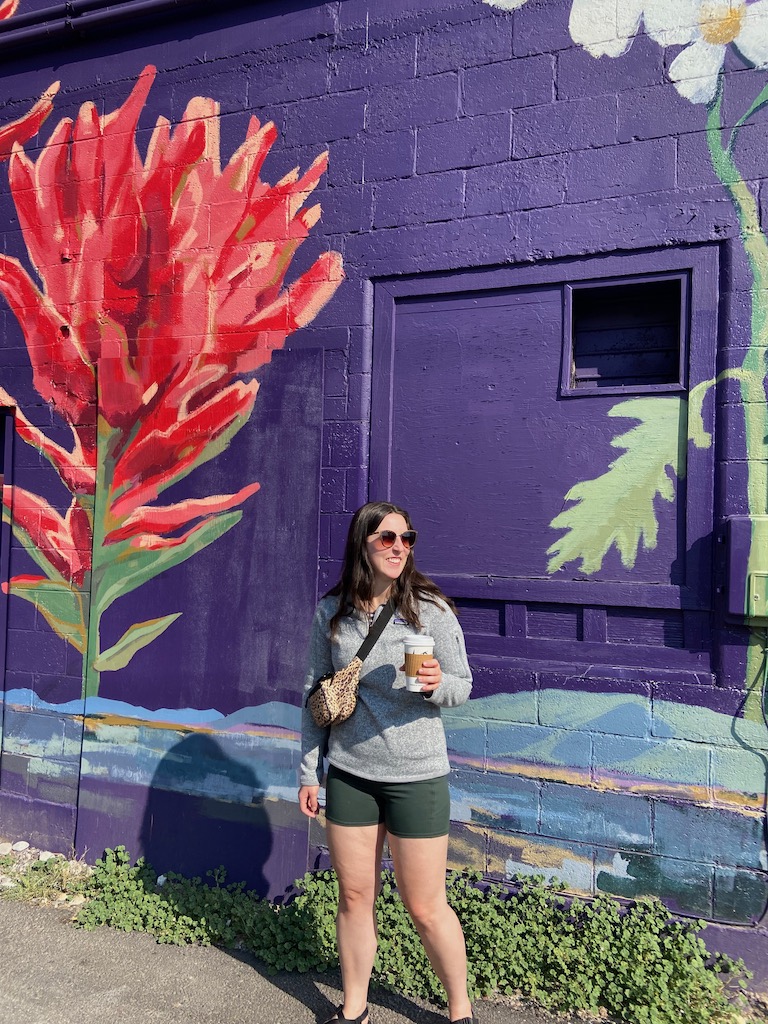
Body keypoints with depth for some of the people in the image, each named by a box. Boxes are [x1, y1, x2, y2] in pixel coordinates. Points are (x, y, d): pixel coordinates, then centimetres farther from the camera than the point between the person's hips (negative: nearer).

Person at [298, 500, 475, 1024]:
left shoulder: (431, 608, -9)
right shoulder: (331, 612, -1)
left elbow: (463, 686, -3)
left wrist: (436, 684, -26)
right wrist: (309, 771, 8)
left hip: (417, 776, -2)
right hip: (349, 774, 3)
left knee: (425, 907, 7)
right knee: (355, 897, 14)